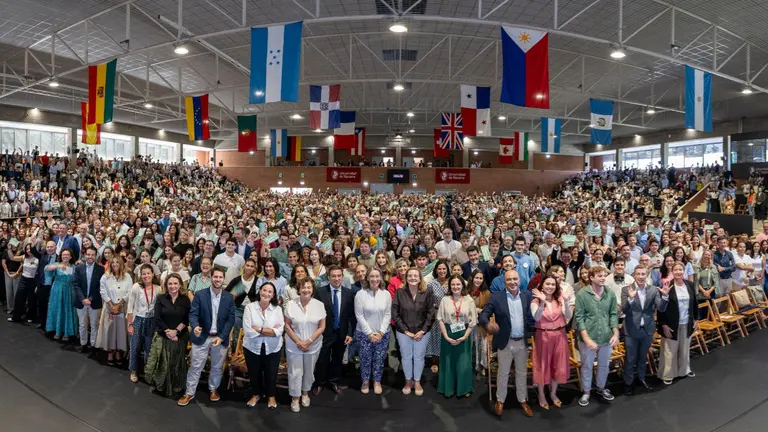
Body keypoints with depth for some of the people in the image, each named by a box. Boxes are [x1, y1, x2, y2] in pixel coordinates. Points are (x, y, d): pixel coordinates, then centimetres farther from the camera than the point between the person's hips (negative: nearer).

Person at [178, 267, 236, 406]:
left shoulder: (229, 297, -3)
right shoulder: (200, 295, -7)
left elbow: (231, 319, -3)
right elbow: (193, 314, -11)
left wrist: (221, 337, -13)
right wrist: (195, 326, -33)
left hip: (221, 338, 2)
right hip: (202, 337, -1)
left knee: (217, 367, 16)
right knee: (195, 367, 7)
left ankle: (213, 389, 37)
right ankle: (189, 393, 22)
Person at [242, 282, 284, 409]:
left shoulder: (277, 309, -8)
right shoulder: (249, 307, -11)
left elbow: (279, 331, -17)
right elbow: (247, 330, -20)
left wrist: (259, 329, -22)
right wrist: (270, 331, -20)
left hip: (272, 348, 0)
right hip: (252, 347, 0)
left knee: (271, 374, 15)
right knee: (254, 373, 18)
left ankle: (271, 396, 41)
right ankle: (256, 394, 45)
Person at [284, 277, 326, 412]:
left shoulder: (319, 305, -8)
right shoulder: (290, 304, -10)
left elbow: (322, 327, -4)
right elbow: (287, 325, -6)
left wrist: (308, 341, -13)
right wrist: (298, 342, -12)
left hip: (313, 346, 1)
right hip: (294, 345, -1)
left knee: (309, 371, 16)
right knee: (295, 372, 6)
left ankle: (305, 393, 38)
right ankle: (294, 398, 25)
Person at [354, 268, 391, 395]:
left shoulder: (386, 294, -3)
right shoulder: (360, 294, -10)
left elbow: (388, 315, -1)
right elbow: (359, 316, -10)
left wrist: (381, 332, -9)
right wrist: (370, 333, -12)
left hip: (382, 334, 2)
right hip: (364, 333, -2)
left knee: (379, 359, 9)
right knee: (365, 359, 8)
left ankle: (377, 381, 29)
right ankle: (365, 381, 29)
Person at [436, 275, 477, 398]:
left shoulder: (469, 300, -4)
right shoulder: (445, 300, -4)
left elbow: (473, 321, -4)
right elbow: (440, 319, -3)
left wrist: (464, 337, -10)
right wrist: (446, 336, -10)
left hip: (464, 336, 0)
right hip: (448, 335, 0)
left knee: (463, 363, 7)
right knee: (448, 362, 10)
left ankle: (464, 389, 25)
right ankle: (448, 388, 25)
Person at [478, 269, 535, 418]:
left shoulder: (527, 295, 0)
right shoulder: (496, 297, -10)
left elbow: (532, 317, 1)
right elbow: (482, 315, -15)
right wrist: (488, 323, -35)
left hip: (522, 342, 3)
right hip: (505, 342, -2)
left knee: (522, 373, 17)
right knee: (503, 373, 12)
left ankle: (523, 400, 34)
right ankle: (500, 401, 29)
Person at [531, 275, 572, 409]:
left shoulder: (560, 300, 0)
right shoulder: (536, 301, -7)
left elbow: (569, 316, -11)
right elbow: (536, 318, -23)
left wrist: (566, 302, -28)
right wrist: (542, 302, -36)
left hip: (559, 336, 3)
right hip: (543, 336, -3)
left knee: (558, 365, 12)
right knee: (542, 365, 7)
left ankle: (553, 393, 33)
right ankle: (541, 395, 24)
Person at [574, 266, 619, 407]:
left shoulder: (611, 294, -2)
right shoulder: (582, 294, -12)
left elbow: (614, 315, 4)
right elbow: (579, 318, -12)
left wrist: (616, 333, -6)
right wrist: (586, 338, -17)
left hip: (606, 337, 3)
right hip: (588, 337, -3)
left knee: (604, 365, 19)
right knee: (587, 366, 12)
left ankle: (601, 388, 41)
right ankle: (586, 392, 29)